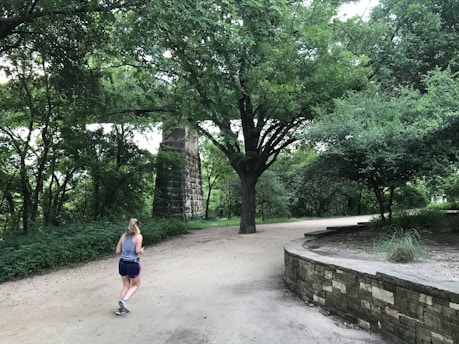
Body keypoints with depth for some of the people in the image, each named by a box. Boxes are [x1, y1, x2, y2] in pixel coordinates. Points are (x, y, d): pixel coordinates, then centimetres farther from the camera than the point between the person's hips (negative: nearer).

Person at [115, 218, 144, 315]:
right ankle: (124, 300, -5)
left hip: (122, 263, 5)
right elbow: (137, 251, -16)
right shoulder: (139, 236, -7)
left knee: (126, 285, 21)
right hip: (133, 264, -5)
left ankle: (121, 308, 18)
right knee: (135, 285, 17)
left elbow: (118, 251, 6)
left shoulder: (124, 235, 7)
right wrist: (142, 250, 5)